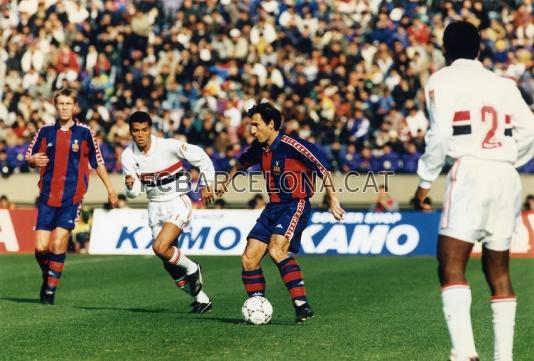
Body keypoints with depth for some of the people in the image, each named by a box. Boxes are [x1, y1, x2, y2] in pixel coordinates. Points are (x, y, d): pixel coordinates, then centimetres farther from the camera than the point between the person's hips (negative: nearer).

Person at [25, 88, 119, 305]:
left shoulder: (84, 132, 1)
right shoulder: (45, 131, 6)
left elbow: (97, 162, 9)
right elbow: (29, 157, 13)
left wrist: (110, 189, 8)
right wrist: (34, 160, -11)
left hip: (72, 199, -2)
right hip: (47, 197, 2)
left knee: (58, 244, -13)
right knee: (41, 247, -4)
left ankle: (51, 290, 0)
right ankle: (47, 277, 25)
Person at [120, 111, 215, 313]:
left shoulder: (169, 146, -19)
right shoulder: (128, 156, -6)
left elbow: (200, 157, -6)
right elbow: (134, 193, -1)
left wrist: (206, 185, -4)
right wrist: (130, 186, -24)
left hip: (177, 203, -5)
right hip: (155, 206, 6)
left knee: (160, 248, -25)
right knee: (169, 263, 6)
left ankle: (192, 269, 4)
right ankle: (201, 299, 23)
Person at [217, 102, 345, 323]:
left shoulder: (291, 146, -17)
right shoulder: (259, 148, 8)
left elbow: (322, 168, -14)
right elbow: (242, 163, 31)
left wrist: (332, 199, -15)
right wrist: (225, 183, 37)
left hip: (295, 206, -8)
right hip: (273, 207, 8)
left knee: (276, 250, -30)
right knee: (249, 259, -1)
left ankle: (302, 306, -29)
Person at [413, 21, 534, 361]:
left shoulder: (442, 81, 3)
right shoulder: (504, 84, 18)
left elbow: (440, 135, -8)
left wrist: (425, 181, 1)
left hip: (471, 171, -6)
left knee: (451, 266, -10)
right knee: (498, 269, 13)